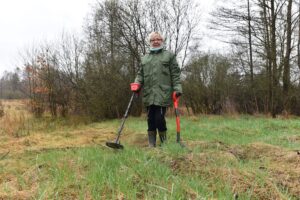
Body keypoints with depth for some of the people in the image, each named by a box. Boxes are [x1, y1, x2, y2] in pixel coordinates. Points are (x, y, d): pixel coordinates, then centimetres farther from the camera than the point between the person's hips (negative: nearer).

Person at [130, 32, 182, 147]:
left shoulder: (169, 55, 10)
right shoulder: (144, 58, 21)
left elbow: (175, 74, 4)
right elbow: (140, 74, 19)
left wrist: (177, 88, -6)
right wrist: (137, 83, 0)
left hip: (163, 93, -4)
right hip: (149, 94, 4)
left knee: (159, 118, -10)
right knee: (150, 119, 5)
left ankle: (164, 143, 12)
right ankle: (151, 145, 14)